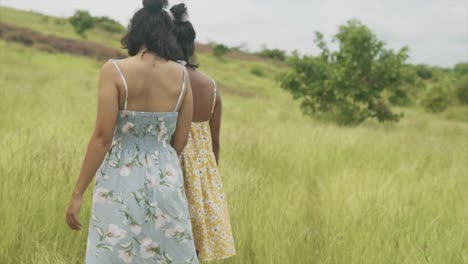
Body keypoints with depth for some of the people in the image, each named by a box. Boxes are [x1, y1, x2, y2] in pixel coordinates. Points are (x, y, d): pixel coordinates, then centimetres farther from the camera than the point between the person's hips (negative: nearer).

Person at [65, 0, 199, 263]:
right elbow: (181, 140, 4)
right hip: (166, 179, 3)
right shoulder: (182, 74, 1)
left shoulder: (115, 70, -10)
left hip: (122, 180, -3)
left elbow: (103, 137, -14)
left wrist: (78, 193, -7)